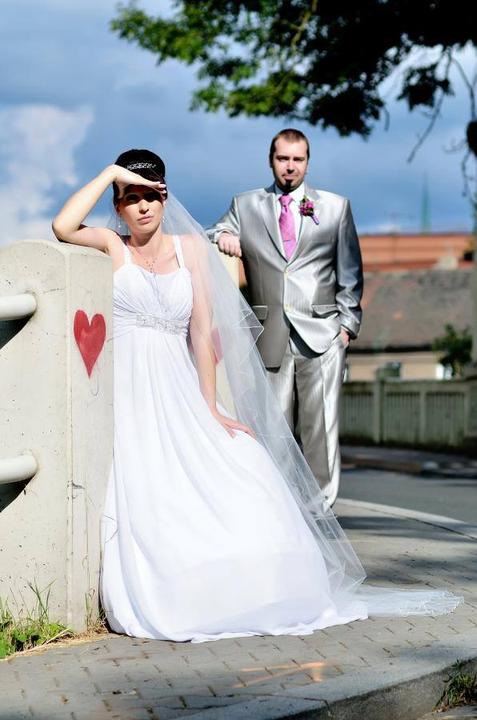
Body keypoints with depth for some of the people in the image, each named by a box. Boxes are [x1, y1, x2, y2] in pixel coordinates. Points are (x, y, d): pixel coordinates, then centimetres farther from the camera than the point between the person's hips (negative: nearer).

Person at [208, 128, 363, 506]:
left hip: (322, 334, -1)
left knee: (321, 427, -7)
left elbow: (350, 272, 13)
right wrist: (220, 236, -8)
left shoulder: (335, 206, 13)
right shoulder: (245, 206, 14)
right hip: (272, 338, 1)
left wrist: (348, 323, 4)